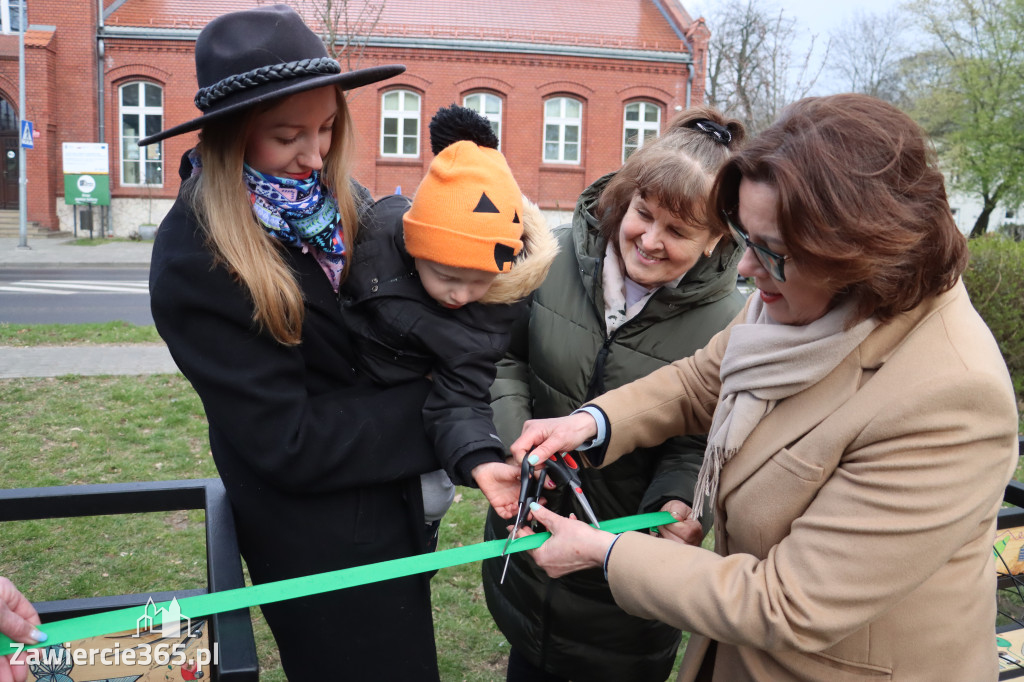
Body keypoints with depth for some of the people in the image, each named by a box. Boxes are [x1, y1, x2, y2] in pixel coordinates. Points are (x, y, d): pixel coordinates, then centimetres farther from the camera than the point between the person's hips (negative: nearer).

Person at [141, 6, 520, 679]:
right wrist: (436, 404, -17)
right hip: (317, 544, -6)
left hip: (390, 500, 6)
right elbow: (288, 443, -23)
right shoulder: (193, 264, -24)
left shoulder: (341, 200, -6)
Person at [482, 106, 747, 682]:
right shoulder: (559, 254, -13)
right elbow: (504, 354, -1)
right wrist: (517, 440, -13)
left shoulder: (725, 322, -18)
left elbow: (695, 446, -10)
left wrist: (676, 503, -29)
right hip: (525, 528, 3)